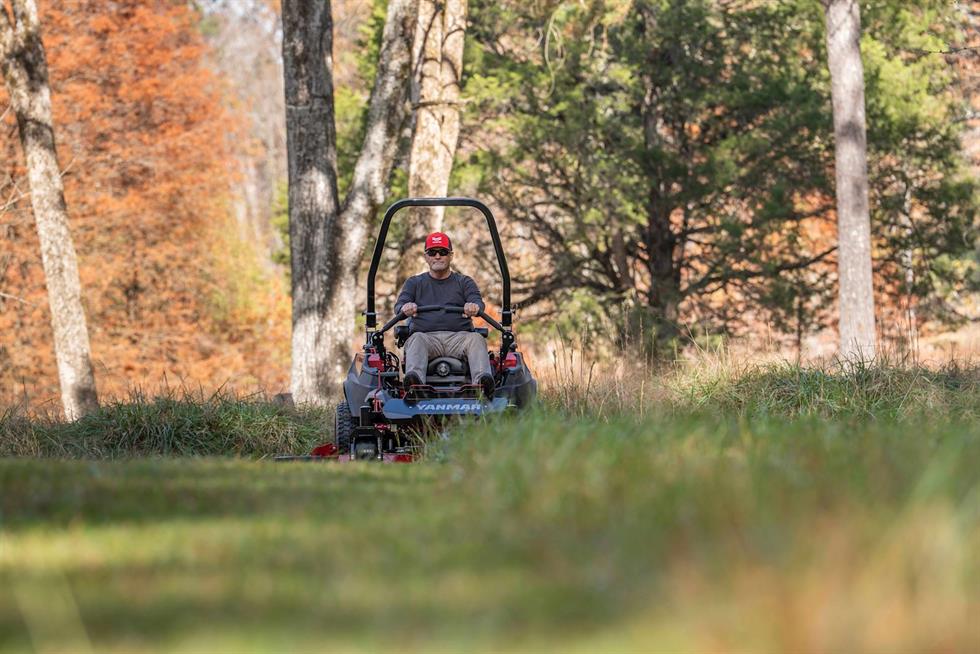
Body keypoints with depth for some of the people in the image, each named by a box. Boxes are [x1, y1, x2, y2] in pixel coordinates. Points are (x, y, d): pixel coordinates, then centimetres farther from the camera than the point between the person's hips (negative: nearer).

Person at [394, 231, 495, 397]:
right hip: (427, 335, 0)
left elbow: (478, 301, 3)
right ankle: (414, 379, -62)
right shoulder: (414, 283, 24)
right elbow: (400, 305, 6)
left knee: (476, 339, -32)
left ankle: (482, 381, -59)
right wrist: (405, 308, -23)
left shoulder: (464, 282, 23)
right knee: (416, 339, -34)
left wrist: (474, 307, -26)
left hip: (459, 336, 0)